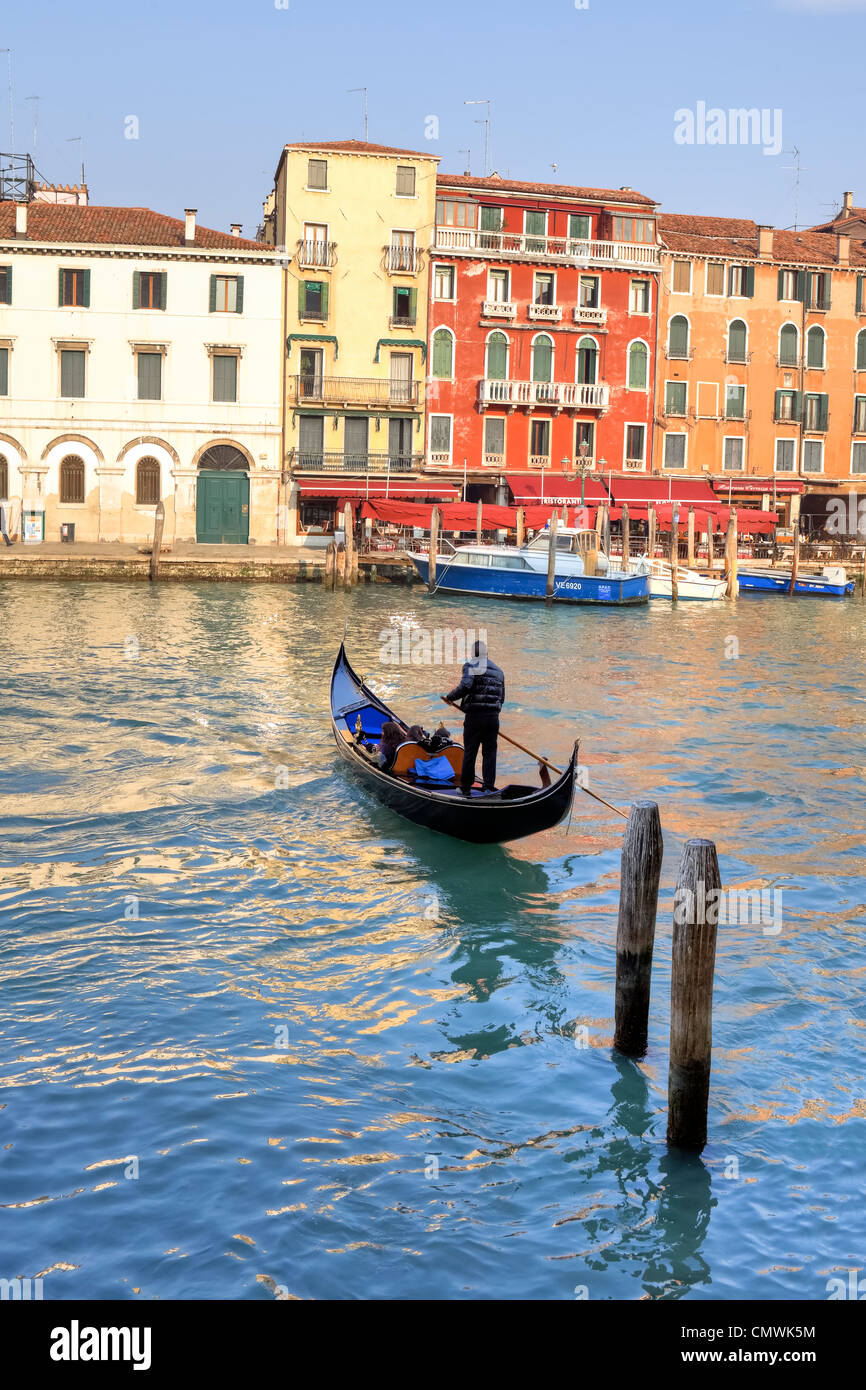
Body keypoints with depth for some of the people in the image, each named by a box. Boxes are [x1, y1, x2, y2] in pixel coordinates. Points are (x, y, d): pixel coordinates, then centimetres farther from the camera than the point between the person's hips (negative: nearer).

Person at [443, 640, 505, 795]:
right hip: (493, 717, 4)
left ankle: (466, 788, 10)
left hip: (474, 716, -4)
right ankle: (489, 786, 4)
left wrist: (450, 697, -5)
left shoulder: (471, 666, -3)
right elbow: (502, 697, 18)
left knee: (469, 752, 4)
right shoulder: (498, 670, 16)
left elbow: (466, 686, -19)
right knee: (490, 751, 9)